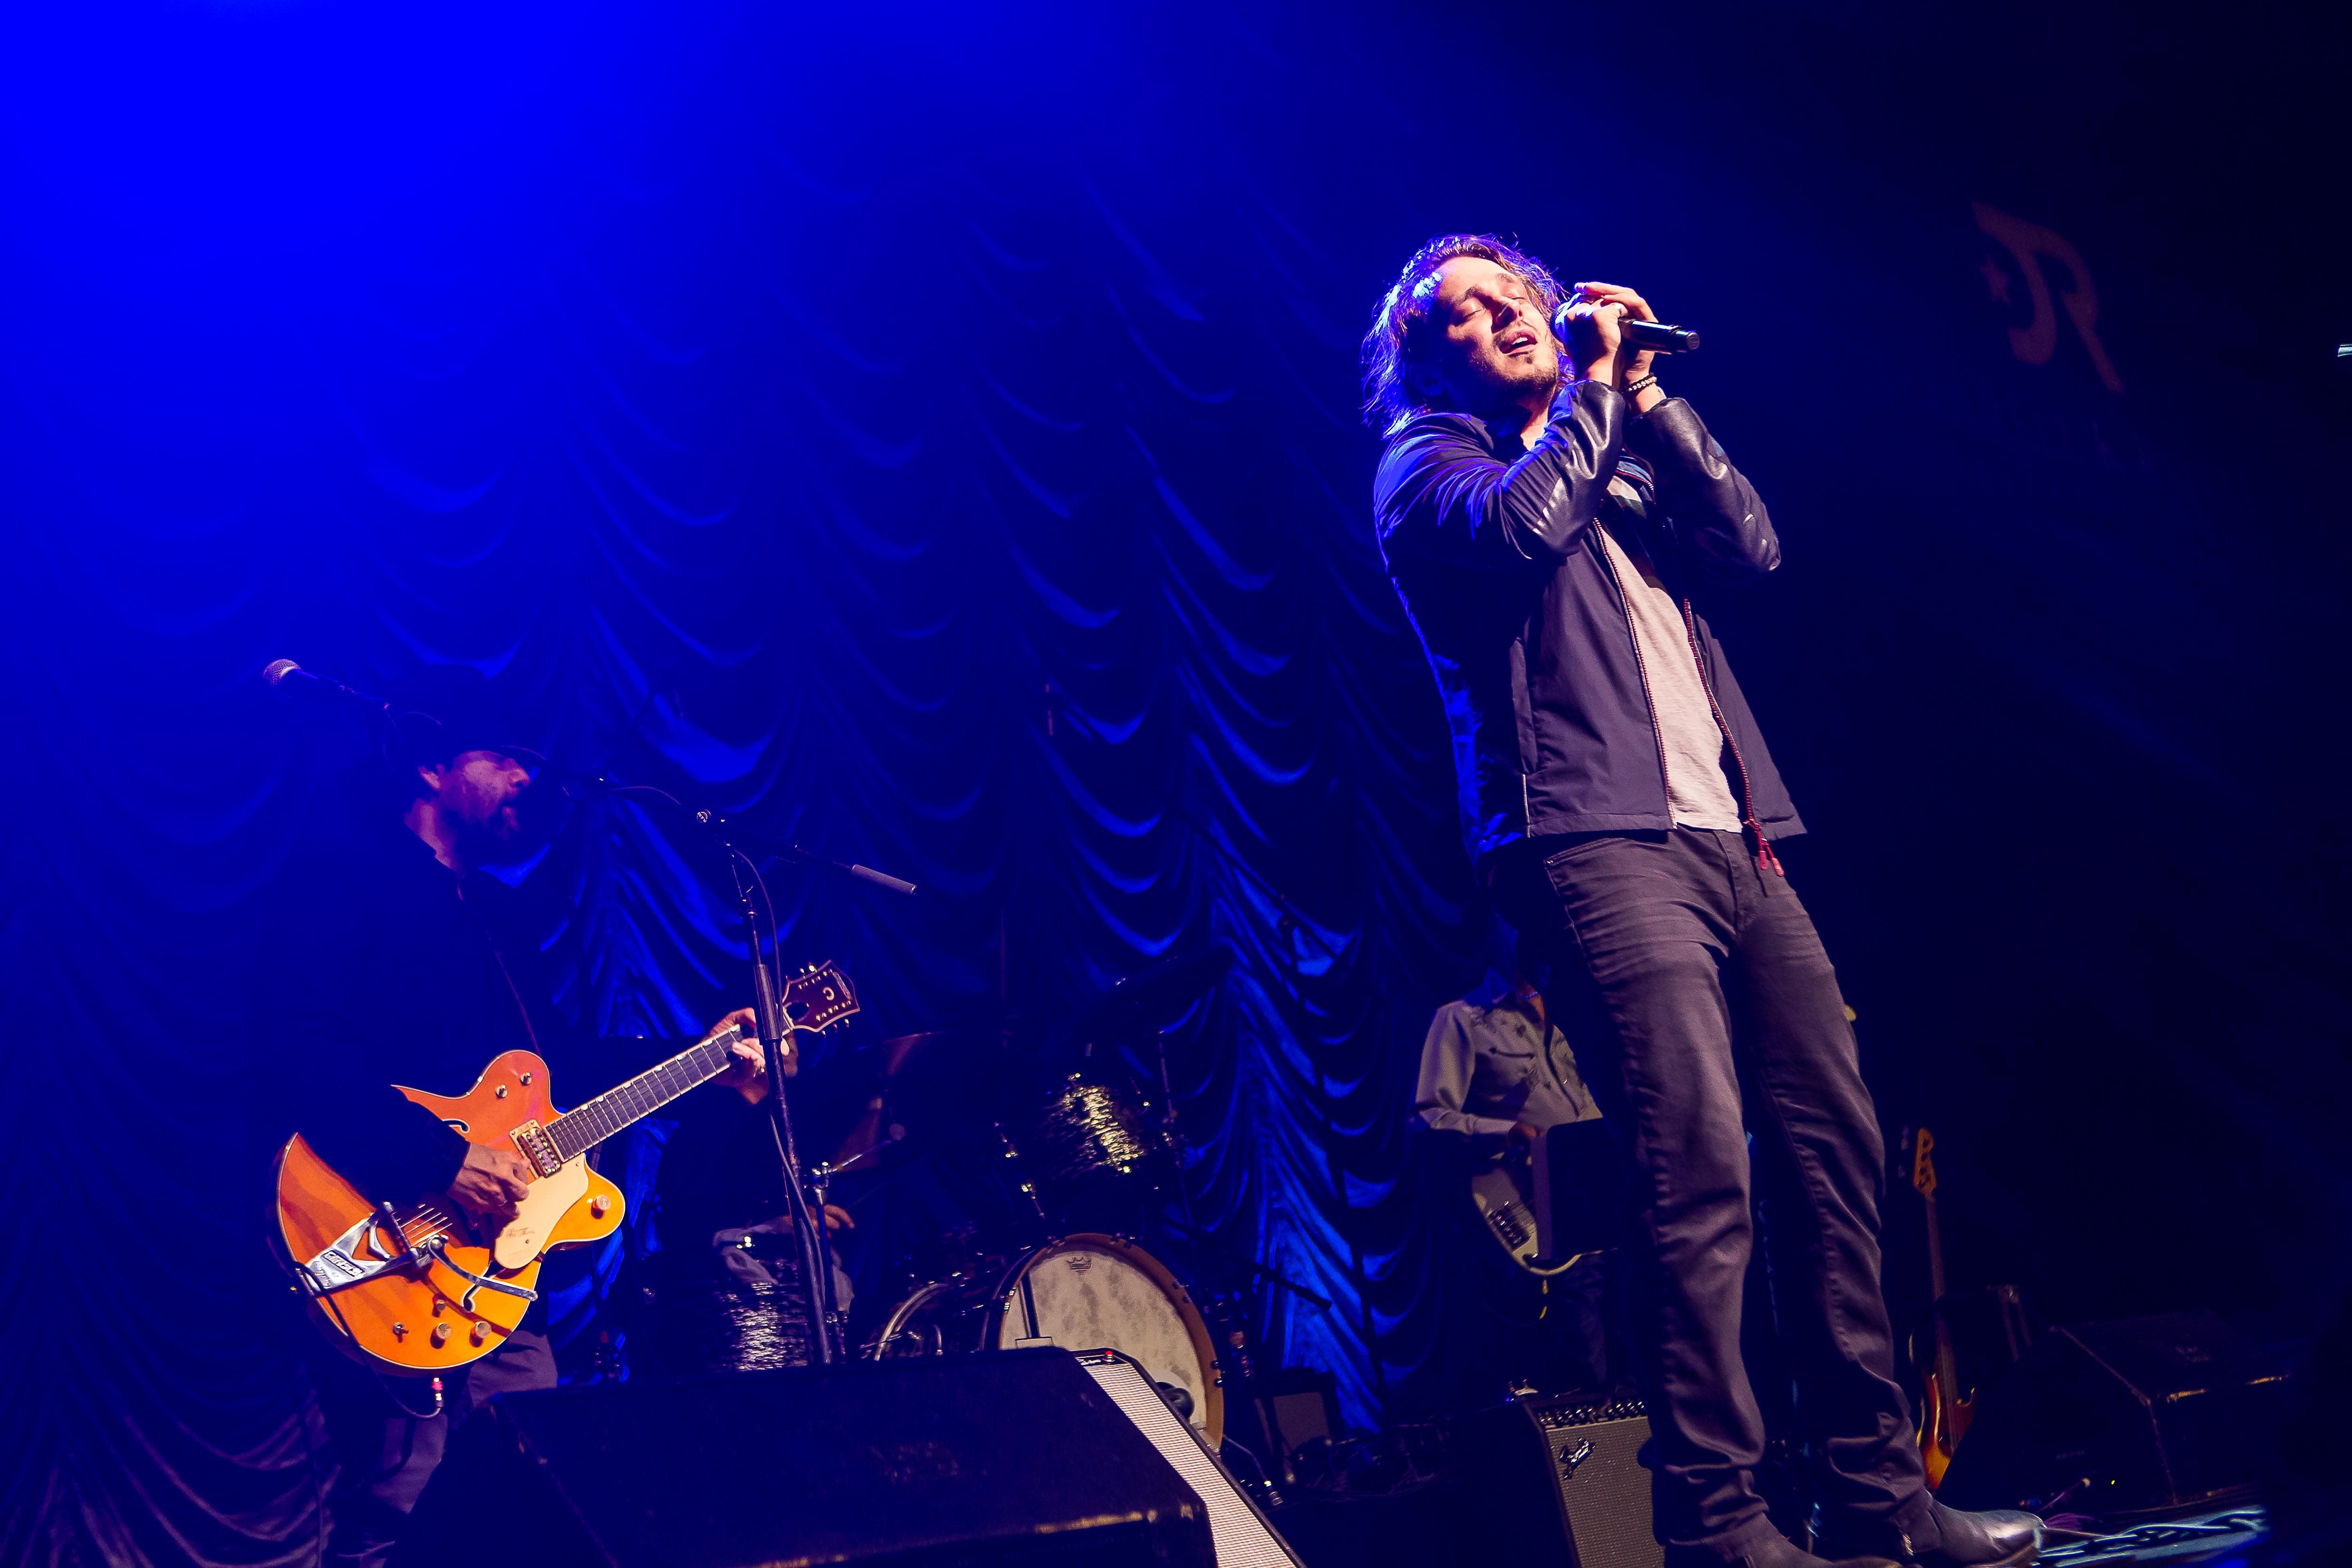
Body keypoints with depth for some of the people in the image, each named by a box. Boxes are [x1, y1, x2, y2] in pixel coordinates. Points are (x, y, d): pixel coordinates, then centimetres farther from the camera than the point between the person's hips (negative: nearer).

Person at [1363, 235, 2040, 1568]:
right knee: (1700, 1168, -17)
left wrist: (1646, 396, 10)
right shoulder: (1428, 462, 9)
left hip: (1734, 841, 7)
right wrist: (1590, 387, 1)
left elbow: (1753, 546, 14)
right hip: (1598, 843, -7)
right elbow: (1520, 526, -13)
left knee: (1835, 1148, 1)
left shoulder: (1622, 452, 28)